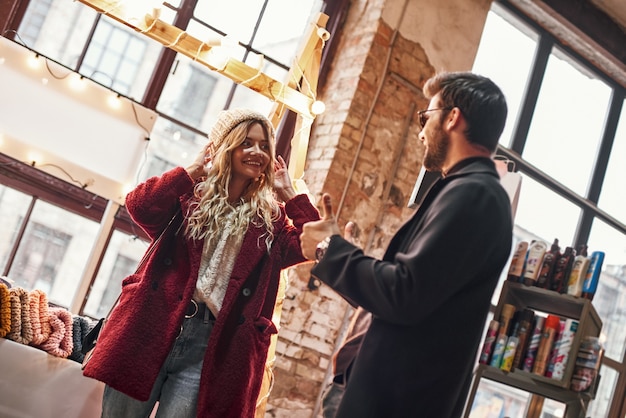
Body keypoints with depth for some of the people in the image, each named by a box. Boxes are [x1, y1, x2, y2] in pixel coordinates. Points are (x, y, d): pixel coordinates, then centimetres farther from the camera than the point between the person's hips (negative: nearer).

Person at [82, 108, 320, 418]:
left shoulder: (271, 219, 13)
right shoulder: (190, 193, 10)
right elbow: (140, 207, -9)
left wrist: (289, 193, 4)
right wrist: (195, 169, -1)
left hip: (213, 345, 0)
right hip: (152, 325, 0)